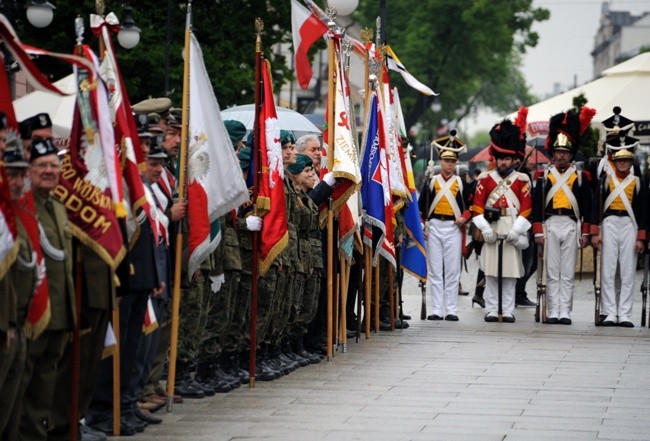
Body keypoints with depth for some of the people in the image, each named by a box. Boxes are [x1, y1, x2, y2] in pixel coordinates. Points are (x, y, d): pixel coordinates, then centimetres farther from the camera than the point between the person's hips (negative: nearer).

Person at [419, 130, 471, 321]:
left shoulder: (461, 183, 7)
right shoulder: (431, 181, 7)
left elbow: (470, 205, 12)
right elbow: (421, 206, 8)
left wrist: (464, 217, -7)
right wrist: (423, 226, -1)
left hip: (453, 228, 0)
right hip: (434, 228, 0)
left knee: (452, 271, 0)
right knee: (434, 271, 1)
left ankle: (451, 310, 3)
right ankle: (436, 310, 4)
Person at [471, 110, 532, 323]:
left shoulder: (522, 180, 6)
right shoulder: (485, 178, 7)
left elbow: (526, 207, 1)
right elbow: (477, 205, 2)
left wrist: (517, 230, -9)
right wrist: (484, 228, -8)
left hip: (512, 231, 0)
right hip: (491, 230, 0)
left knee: (510, 273, 1)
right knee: (491, 273, 1)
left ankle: (508, 311, 5)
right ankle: (491, 311, 4)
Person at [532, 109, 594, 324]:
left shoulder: (581, 177, 8)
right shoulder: (543, 176, 6)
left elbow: (587, 207, 8)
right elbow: (536, 206, 3)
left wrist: (585, 233, 2)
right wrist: (538, 232, -3)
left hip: (571, 226, 0)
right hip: (550, 225, 0)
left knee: (568, 274, 2)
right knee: (552, 273, 2)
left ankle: (565, 312, 4)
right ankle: (553, 312, 4)